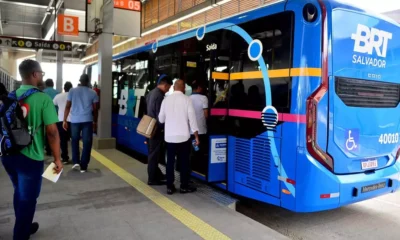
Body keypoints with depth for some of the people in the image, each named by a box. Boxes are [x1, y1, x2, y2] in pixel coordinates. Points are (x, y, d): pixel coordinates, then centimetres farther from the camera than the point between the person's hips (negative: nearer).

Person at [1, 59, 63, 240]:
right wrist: (57, 159, -9)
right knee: (27, 198, 10)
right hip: (30, 158, -7)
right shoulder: (43, 98, -14)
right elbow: (52, 132, -18)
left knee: (19, 193, 25)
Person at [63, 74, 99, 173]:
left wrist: (64, 120, 6)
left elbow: (68, 107, 1)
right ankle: (83, 167, 5)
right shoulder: (93, 93, 3)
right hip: (87, 120, -1)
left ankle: (76, 161, 15)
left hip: (75, 120, 1)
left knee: (75, 141, 21)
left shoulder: (72, 91, 4)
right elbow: (95, 109, 4)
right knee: (87, 143, 4)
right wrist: (95, 121, 14)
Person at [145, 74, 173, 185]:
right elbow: (160, 115, -21)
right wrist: (162, 128, -11)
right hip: (156, 129, -10)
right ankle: (152, 179, 8)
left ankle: (156, 174, 30)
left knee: (153, 153, 17)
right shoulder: (160, 96, -20)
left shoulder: (151, 93, 10)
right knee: (154, 154, -1)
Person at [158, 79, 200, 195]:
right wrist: (196, 136, -2)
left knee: (170, 161, 9)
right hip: (183, 136, -2)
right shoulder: (187, 99, -6)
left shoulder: (166, 99, 2)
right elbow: (192, 118, -7)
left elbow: (161, 119, 8)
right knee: (184, 162, 7)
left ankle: (170, 187, 14)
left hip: (169, 136, 3)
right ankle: (184, 186, 15)